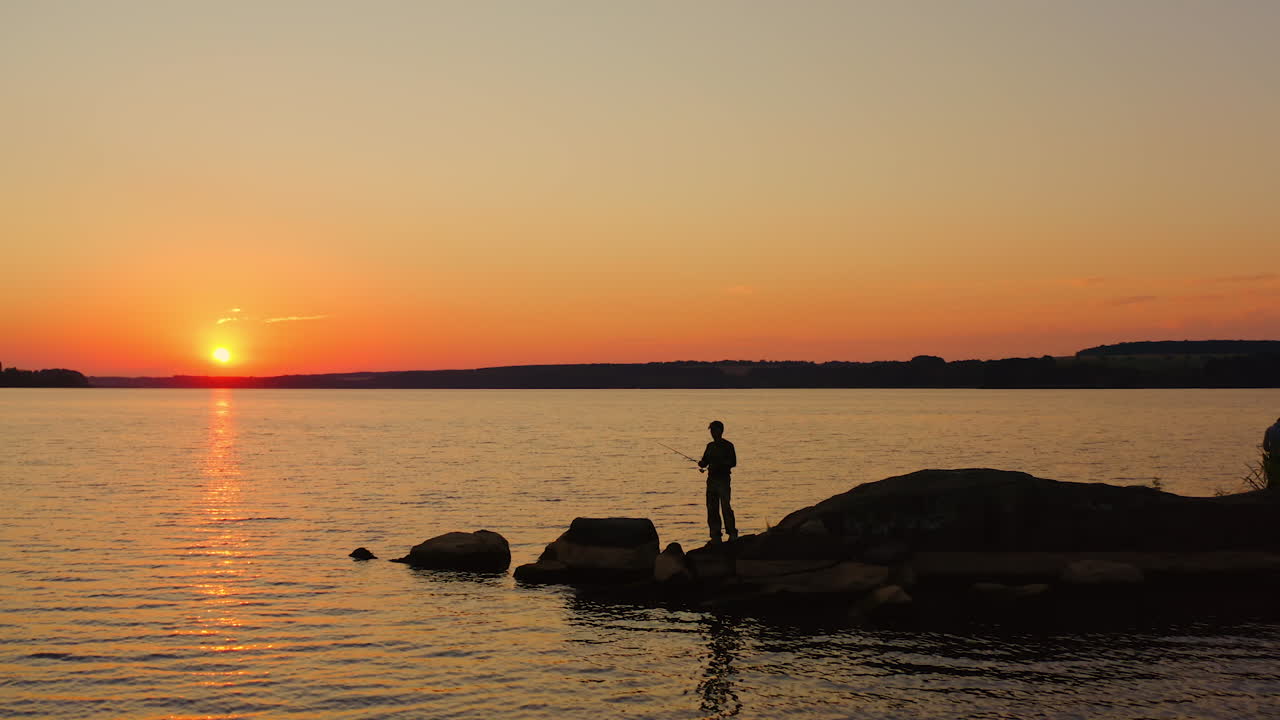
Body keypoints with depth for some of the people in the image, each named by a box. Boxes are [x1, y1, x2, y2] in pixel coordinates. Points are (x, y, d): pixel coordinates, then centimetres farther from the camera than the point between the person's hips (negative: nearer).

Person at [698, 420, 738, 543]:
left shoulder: (727, 446, -2)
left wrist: (719, 465, -19)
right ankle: (715, 536, 7)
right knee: (712, 509, 3)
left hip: (723, 479, -6)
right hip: (711, 480, 6)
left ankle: (732, 534, -5)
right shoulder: (710, 446, 16)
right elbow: (705, 461, 18)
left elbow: (733, 462, -9)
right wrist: (701, 463, -5)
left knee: (725, 507, -12)